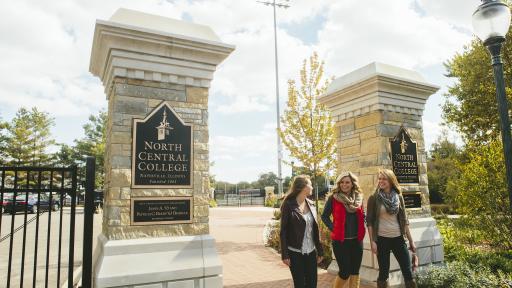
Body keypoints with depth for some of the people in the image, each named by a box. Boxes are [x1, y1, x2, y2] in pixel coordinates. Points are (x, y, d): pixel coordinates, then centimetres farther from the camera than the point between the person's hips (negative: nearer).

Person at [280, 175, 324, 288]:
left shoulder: (311, 204, 6)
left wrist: (320, 251, 11)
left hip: (311, 252, 5)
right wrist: (285, 255, -10)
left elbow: (315, 229, 10)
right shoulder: (288, 205, -10)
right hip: (295, 253, -5)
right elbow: (283, 231, -9)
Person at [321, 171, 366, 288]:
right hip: (340, 240, -4)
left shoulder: (358, 197, 5)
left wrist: (362, 230, 6)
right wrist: (333, 228, -10)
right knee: (344, 272, -1)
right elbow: (324, 216, 0)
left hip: (357, 240, 4)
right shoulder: (333, 198, -7)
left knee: (355, 271, 11)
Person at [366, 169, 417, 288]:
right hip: (382, 239, -3)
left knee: (408, 272, 5)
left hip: (398, 238, 3)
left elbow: (404, 220, 9)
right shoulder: (374, 198, -4)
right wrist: (372, 241, -11)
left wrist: (411, 241, 9)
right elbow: (369, 221, -5)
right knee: (384, 273, 5)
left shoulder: (398, 197, 5)